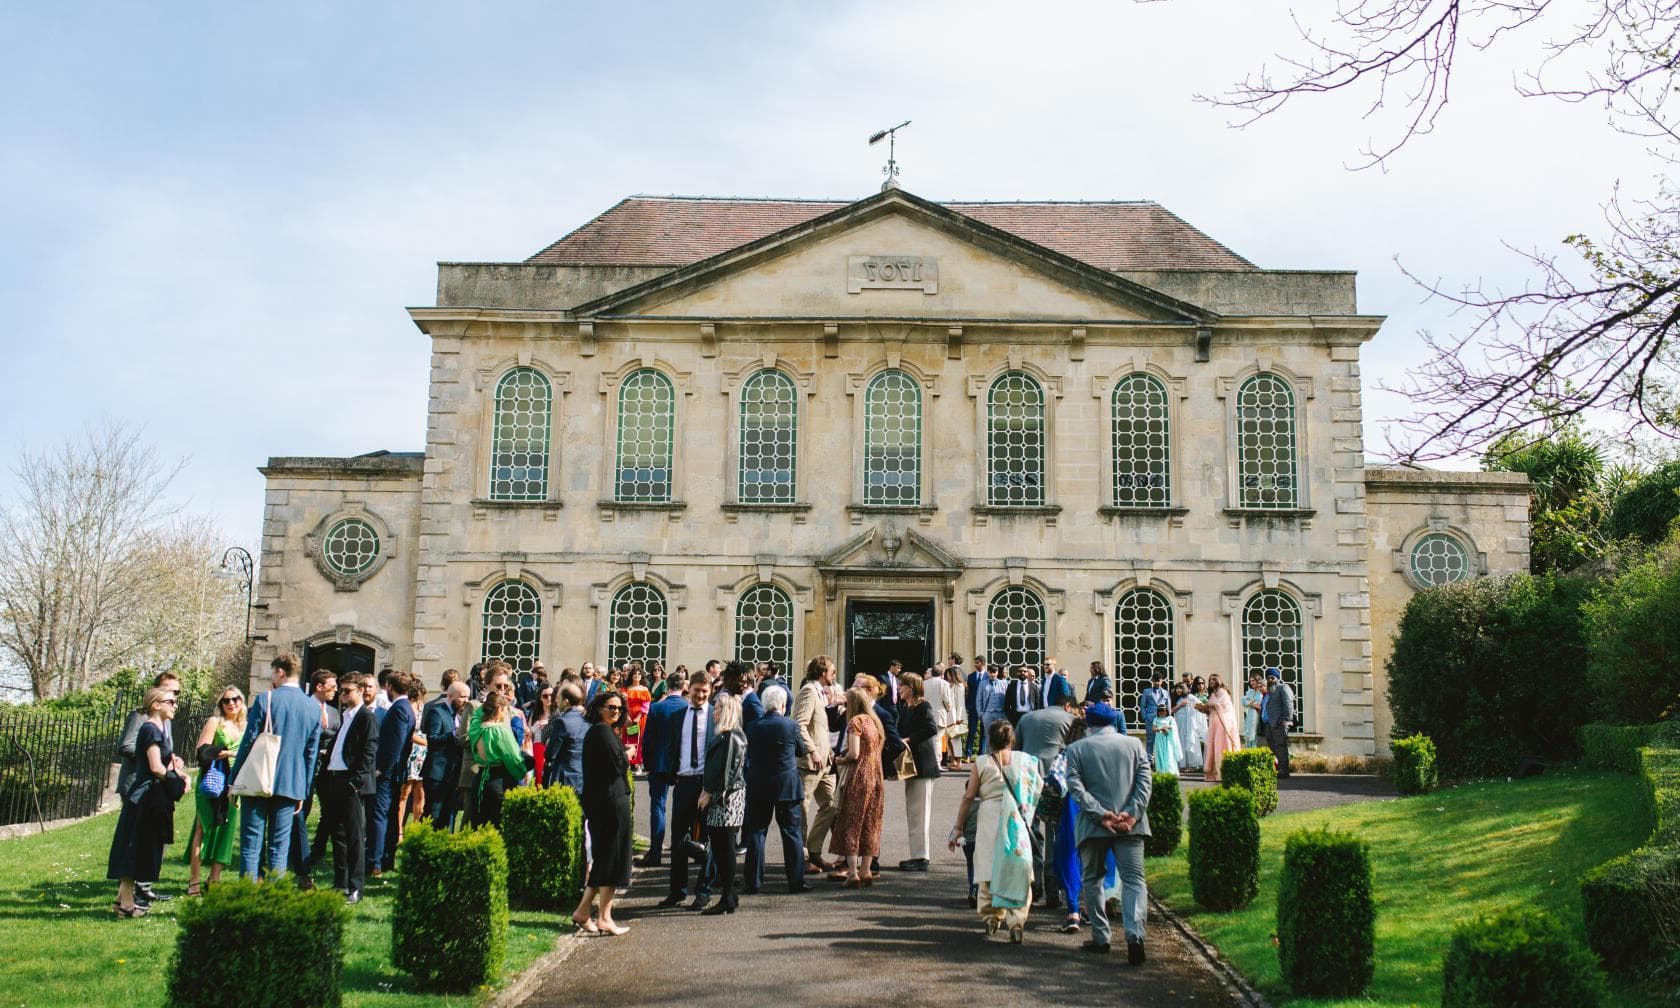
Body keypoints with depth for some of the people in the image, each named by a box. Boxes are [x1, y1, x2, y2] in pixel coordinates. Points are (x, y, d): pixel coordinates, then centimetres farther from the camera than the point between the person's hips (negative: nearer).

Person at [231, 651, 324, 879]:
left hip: (257, 782, -3)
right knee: (279, 847, 8)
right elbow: (311, 753, 8)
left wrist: (235, 780, 2)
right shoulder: (314, 708, 4)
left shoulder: (265, 700, -8)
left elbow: (248, 743, -6)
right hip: (290, 784, 3)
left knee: (251, 843, 3)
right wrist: (303, 791, 15)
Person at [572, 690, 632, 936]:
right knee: (612, 859, -2)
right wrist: (627, 757, 1)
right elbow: (618, 766, -18)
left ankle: (583, 911, 15)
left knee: (602, 859, 14)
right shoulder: (604, 731, -14)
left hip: (597, 802, 9)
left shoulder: (593, 732, 15)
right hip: (612, 801, -9)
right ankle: (604, 917, 3)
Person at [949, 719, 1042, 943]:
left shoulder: (981, 763, -1)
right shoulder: (1024, 760, 4)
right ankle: (1017, 921, -4)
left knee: (989, 869, 13)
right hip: (1017, 823, 1)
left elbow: (968, 797, 1)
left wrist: (958, 827, 8)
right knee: (1017, 871, 4)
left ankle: (992, 917, 19)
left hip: (989, 820, -1)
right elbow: (1039, 785, 16)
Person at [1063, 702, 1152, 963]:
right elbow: (1144, 781, -1)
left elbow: (1075, 787, -8)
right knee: (1134, 880, 0)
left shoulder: (1077, 749, 3)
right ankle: (1135, 934, -18)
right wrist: (1132, 814, -8)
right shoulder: (1134, 744, 8)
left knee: (1092, 880, 15)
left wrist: (1101, 814, -12)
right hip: (1129, 824, 1)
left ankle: (1100, 938, 16)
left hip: (1093, 825, -1)